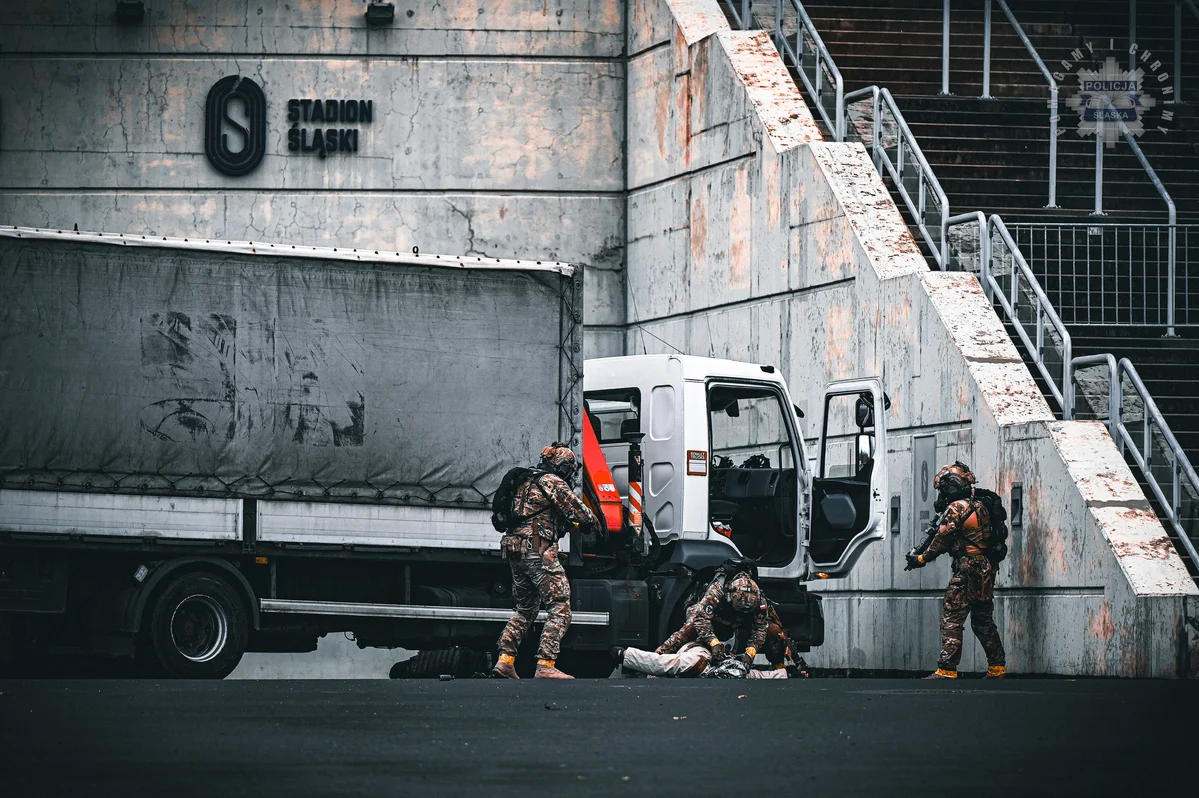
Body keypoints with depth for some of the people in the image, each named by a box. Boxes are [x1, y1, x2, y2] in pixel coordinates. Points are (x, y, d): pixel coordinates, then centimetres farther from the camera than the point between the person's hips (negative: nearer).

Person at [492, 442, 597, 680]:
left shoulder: (527, 483, 23)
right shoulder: (554, 483, -4)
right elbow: (579, 513, -4)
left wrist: (569, 524, 30)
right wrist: (590, 521, 18)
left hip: (515, 551, 9)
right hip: (539, 552, -9)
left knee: (525, 609, 20)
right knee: (560, 609, -8)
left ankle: (505, 660, 12)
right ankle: (545, 665, -17)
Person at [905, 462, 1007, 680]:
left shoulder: (956, 508, -9)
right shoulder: (979, 507, 16)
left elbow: (941, 542, -7)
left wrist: (921, 559, 4)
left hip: (967, 571, -9)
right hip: (986, 570, 9)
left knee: (951, 621, -7)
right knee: (983, 622, 15)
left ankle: (947, 671, -13)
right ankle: (997, 669, 15)